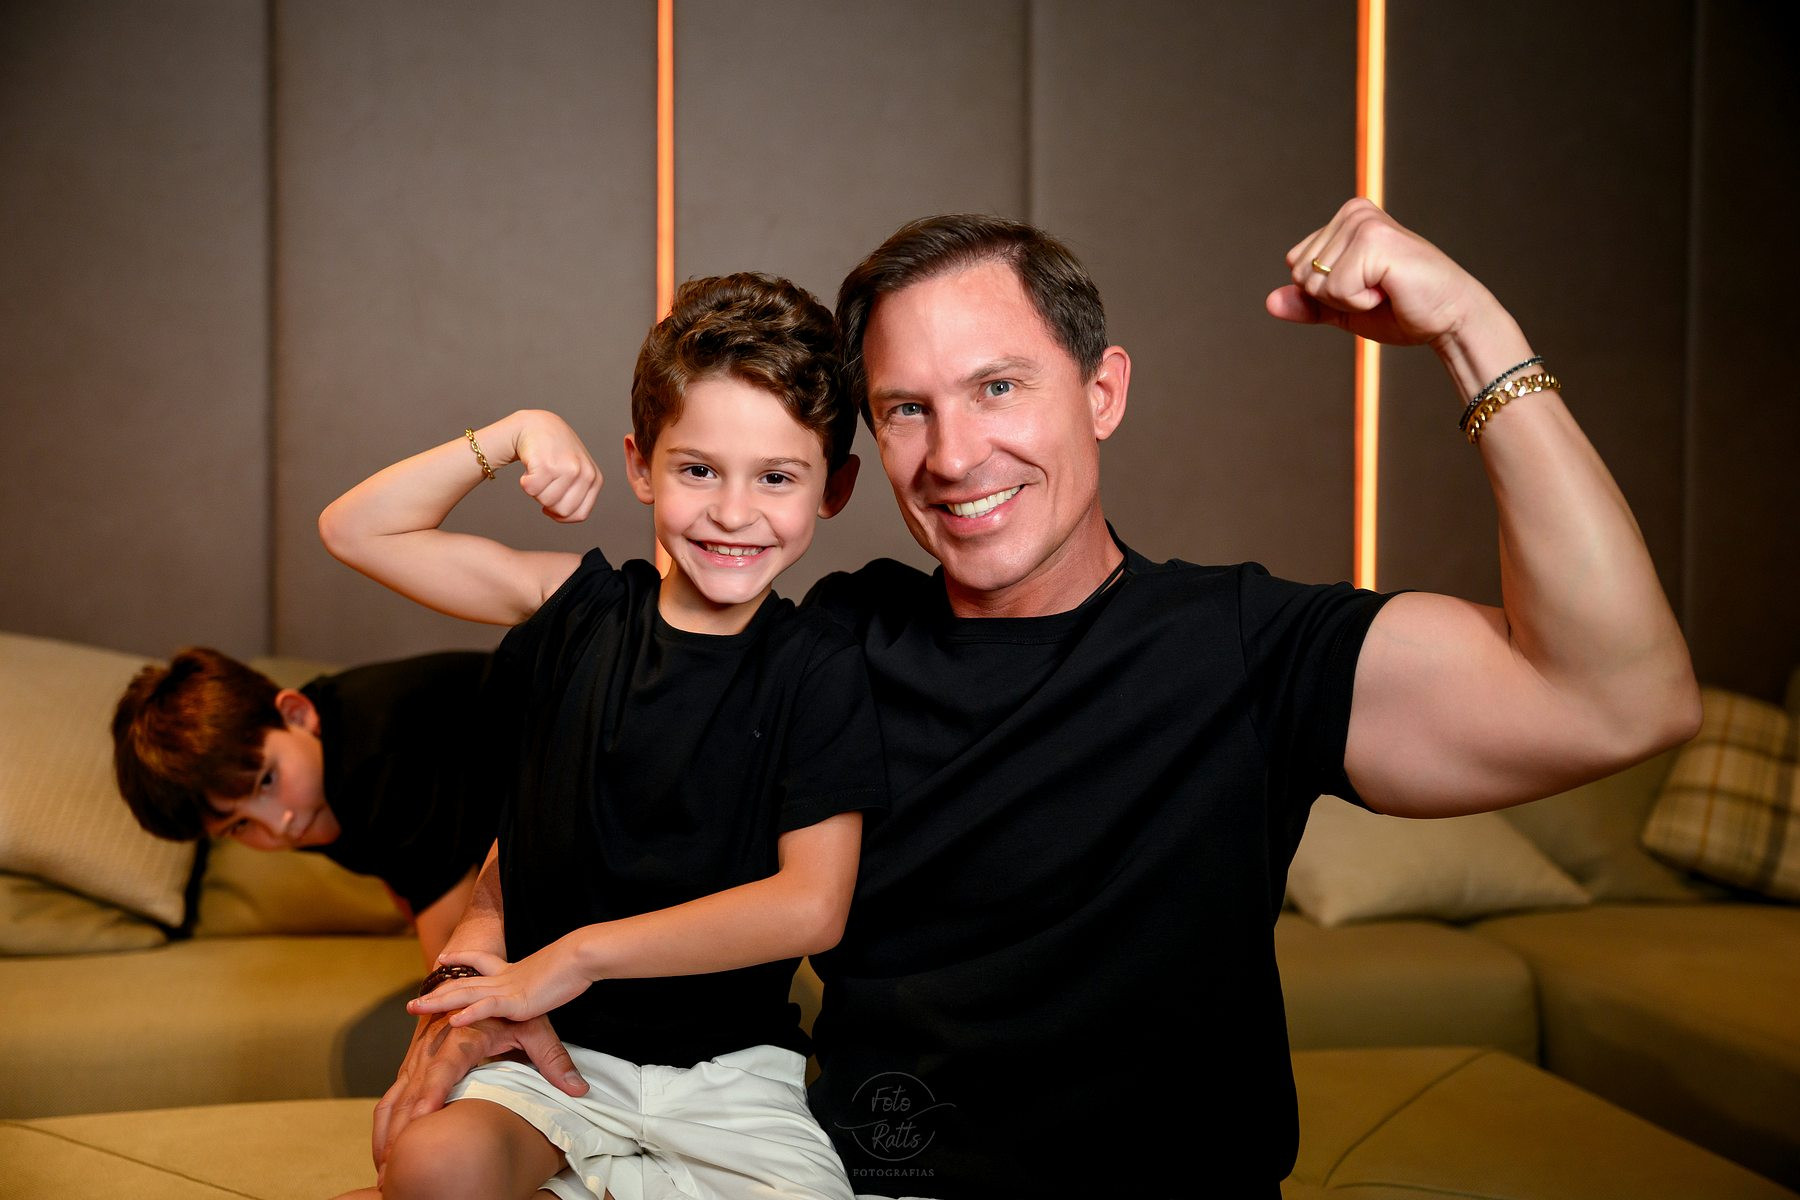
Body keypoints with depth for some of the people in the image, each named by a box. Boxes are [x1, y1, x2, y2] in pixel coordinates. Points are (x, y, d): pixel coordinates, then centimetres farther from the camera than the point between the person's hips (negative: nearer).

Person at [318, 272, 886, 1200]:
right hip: (555, 1052, 0)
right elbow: (356, 530, 6)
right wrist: (518, 434, -4)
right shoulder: (580, 609, 1)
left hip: (731, 1067, 0)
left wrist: (579, 954, -13)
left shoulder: (817, 666, -6)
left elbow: (812, 905, -13)